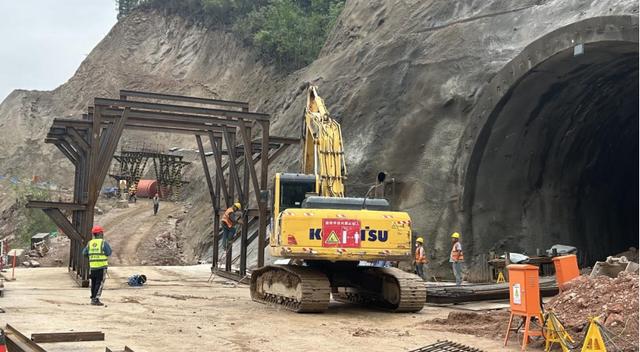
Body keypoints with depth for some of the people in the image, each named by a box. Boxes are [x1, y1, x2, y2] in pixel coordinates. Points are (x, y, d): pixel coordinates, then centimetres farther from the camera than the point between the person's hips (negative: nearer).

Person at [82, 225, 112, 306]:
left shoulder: (90, 243, 6)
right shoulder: (104, 243, -9)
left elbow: (84, 253, 8)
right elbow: (109, 253, -9)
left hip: (92, 266, 5)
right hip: (102, 266, -5)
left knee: (93, 283, 16)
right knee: (100, 283, -3)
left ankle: (93, 298, 23)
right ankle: (96, 299, -8)